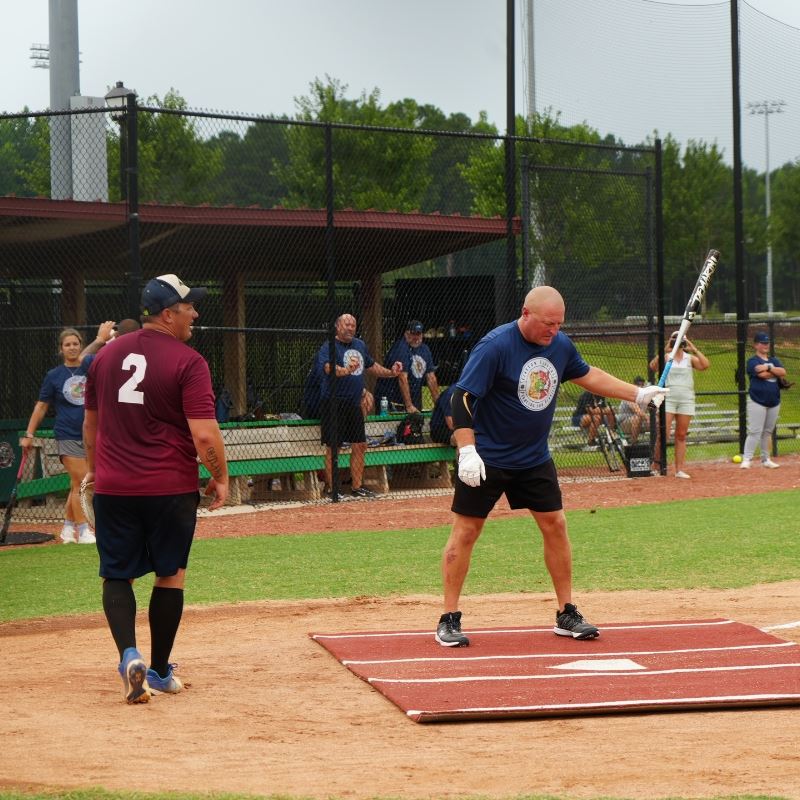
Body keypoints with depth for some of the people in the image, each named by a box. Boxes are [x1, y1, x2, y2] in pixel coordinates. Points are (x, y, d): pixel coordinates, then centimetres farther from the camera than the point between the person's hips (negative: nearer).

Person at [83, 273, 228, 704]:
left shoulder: (107, 355, 7)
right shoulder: (187, 361, -12)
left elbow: (90, 422, 18)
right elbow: (204, 433, -18)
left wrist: (94, 468, 32)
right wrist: (220, 478, -3)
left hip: (113, 488, 3)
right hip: (171, 488, -3)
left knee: (117, 575, 8)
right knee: (170, 575, 12)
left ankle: (129, 655, -15)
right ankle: (159, 670, 18)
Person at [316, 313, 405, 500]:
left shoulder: (360, 345, 14)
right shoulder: (328, 347, -10)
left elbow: (371, 366, 28)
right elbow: (328, 368, -29)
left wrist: (391, 372, 15)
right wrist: (345, 371, -48)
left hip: (354, 405, 7)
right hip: (334, 405, -7)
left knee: (360, 445, 10)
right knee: (333, 447, -3)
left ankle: (357, 486, 20)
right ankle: (331, 489, 3)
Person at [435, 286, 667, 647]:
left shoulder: (560, 344, -1)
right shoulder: (495, 346, -21)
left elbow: (586, 375, 19)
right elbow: (462, 398, -25)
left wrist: (638, 394, 17)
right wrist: (467, 450, -34)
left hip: (535, 458, 6)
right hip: (487, 458, -6)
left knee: (555, 525, 5)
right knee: (466, 530, -4)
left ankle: (566, 615, 15)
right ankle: (449, 620, 2)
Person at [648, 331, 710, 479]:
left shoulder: (690, 358, 10)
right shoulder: (665, 357, 5)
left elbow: (705, 365, -7)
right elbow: (653, 366, -14)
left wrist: (694, 350, -10)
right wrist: (665, 351, -22)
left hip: (686, 400, 2)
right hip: (668, 399, -2)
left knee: (681, 436, 4)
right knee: (663, 433, -12)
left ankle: (680, 469, 6)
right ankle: (656, 462, 4)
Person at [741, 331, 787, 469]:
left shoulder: (774, 360, 15)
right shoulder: (753, 361, -2)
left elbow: (783, 373, -3)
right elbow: (761, 374, -19)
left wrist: (769, 367, -13)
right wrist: (775, 372, -6)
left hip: (774, 402, 6)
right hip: (757, 402, -6)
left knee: (768, 432, 11)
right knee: (755, 431, -12)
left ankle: (766, 459, 18)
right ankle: (746, 459, -11)